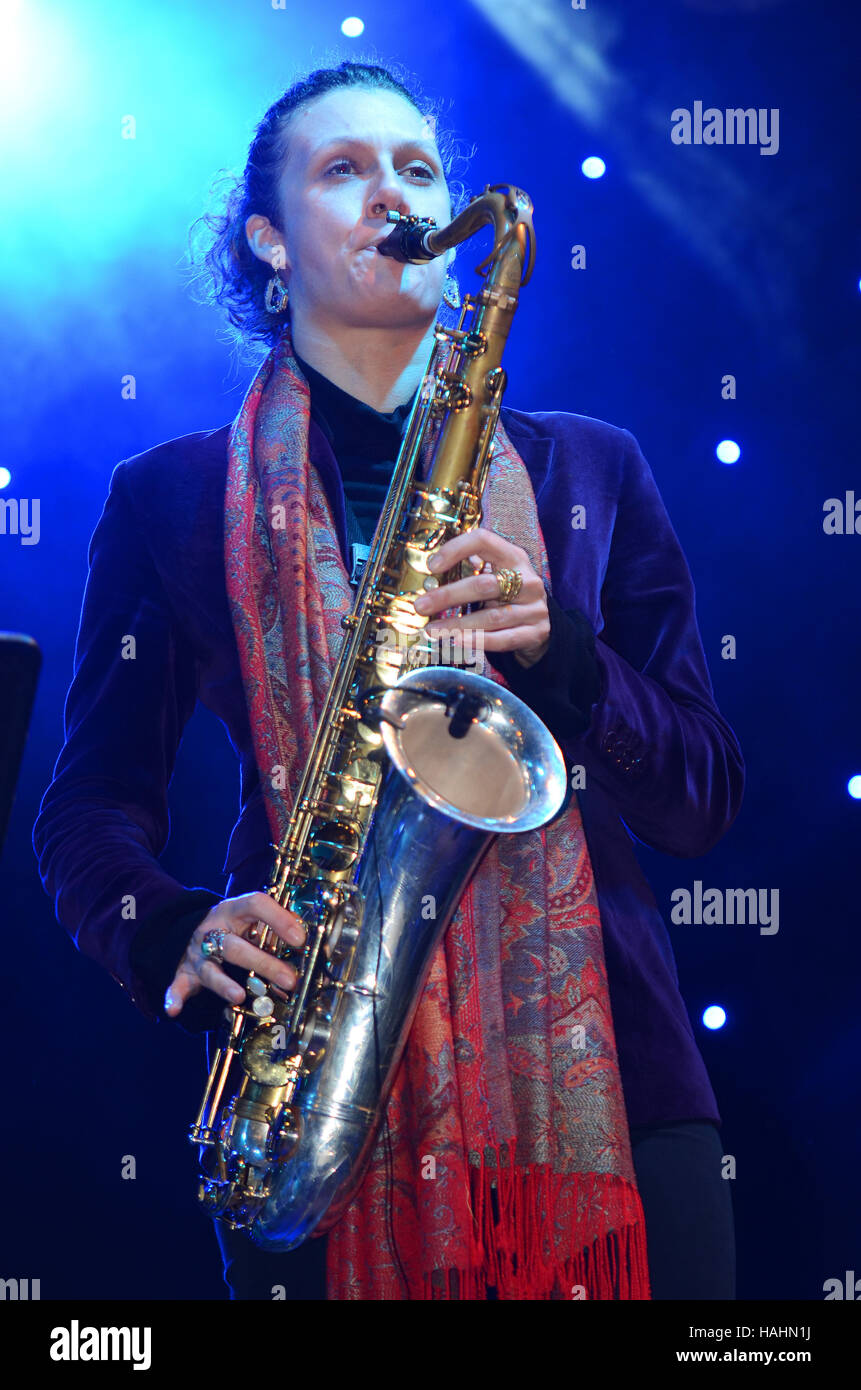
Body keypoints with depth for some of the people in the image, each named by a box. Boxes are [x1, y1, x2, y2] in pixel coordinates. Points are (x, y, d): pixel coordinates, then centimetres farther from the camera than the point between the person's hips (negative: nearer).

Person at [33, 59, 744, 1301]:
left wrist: (554, 647, -9)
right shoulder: (173, 498, 10)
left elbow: (705, 800, 8)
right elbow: (90, 809, 8)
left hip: (601, 1066, 2)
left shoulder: (588, 470, 14)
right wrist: (178, 938, -13)